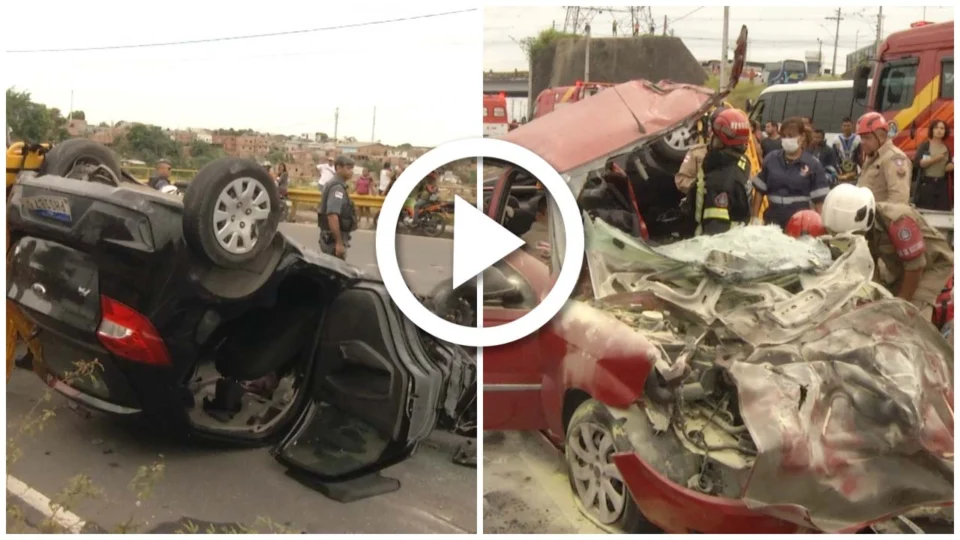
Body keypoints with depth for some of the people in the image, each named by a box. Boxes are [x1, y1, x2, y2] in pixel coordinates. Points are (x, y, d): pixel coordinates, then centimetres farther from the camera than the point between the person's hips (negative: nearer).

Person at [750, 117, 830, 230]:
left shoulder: (813, 164, -2)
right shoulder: (770, 159, 3)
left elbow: (820, 200, -2)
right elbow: (760, 191, 7)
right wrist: (755, 218, 3)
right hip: (772, 223, 2)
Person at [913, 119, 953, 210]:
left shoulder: (947, 148, 13)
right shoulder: (924, 145, -1)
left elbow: (949, 166, 17)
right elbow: (917, 162, -13)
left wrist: (951, 166, -6)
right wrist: (934, 159, -21)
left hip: (942, 184, 4)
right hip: (926, 184, -4)